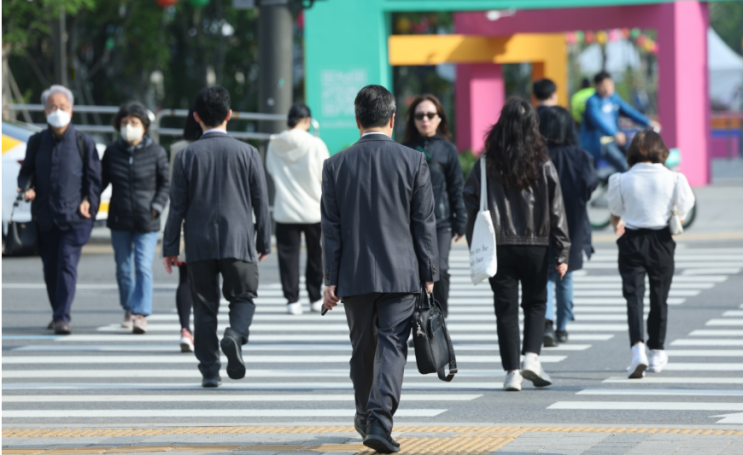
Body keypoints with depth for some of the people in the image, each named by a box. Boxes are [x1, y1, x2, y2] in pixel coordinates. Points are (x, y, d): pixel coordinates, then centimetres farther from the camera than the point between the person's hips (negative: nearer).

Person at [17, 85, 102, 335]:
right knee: (50, 267, 9)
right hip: (45, 216, 3)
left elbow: (94, 176, 5)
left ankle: (63, 317, -16)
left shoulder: (83, 142, 2)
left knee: (67, 265, -12)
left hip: (74, 216, -3)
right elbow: (27, 171, 14)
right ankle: (57, 314, 21)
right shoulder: (37, 141, 9)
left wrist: (89, 201, -9)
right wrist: (27, 188, -7)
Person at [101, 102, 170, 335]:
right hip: (119, 220, 3)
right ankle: (128, 309, 28)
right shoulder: (112, 152, 4)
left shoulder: (156, 152, -3)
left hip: (147, 222, -3)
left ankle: (141, 314, -13)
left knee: (144, 268, -11)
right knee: (123, 269, 12)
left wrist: (157, 206, -10)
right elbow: (102, 180, 10)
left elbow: (165, 183, 3)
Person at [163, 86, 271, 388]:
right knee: (243, 297, 11)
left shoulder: (187, 156, -1)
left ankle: (210, 371, 5)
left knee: (204, 305, 7)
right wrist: (264, 242, 13)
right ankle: (235, 334, -20)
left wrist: (170, 247, 6)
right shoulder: (247, 153, 0)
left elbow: (177, 206, 0)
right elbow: (261, 202, 3)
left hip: (199, 244, 1)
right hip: (238, 241, 0)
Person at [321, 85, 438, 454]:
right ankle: (379, 421, -18)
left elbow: (331, 228, 1)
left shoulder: (336, 165, 0)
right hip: (401, 274, -2)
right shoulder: (413, 161, -3)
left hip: (354, 275, 2)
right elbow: (424, 223, -2)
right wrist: (429, 275, 4)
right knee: (392, 345, -3)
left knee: (363, 348, 15)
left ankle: (366, 417, 31)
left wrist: (330, 280, 3)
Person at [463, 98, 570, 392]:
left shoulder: (486, 164, -4)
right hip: (535, 246, 0)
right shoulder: (543, 165, -3)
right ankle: (531, 356, -1)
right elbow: (556, 211, -2)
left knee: (506, 308, 5)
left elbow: (472, 204, -2)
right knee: (535, 303, 17)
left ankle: (512, 371, 2)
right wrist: (562, 254, 3)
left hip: (499, 247, 0)